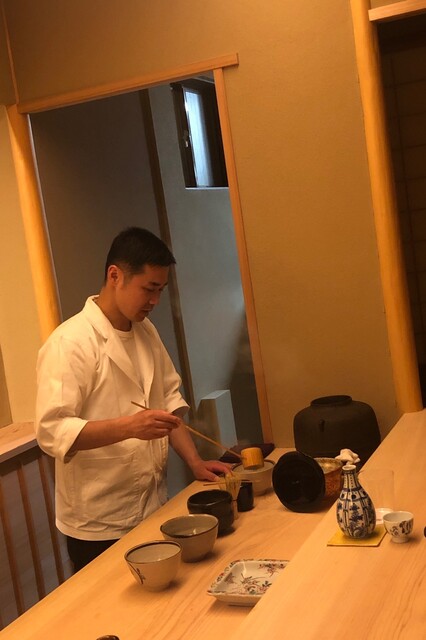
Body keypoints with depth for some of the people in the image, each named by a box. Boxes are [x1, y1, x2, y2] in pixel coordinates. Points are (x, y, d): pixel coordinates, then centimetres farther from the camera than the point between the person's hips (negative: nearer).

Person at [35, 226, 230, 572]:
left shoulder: (146, 331, 8)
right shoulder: (69, 344, -17)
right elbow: (52, 432, -22)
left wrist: (195, 461, 2)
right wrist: (128, 426, -32)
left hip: (153, 509, 7)